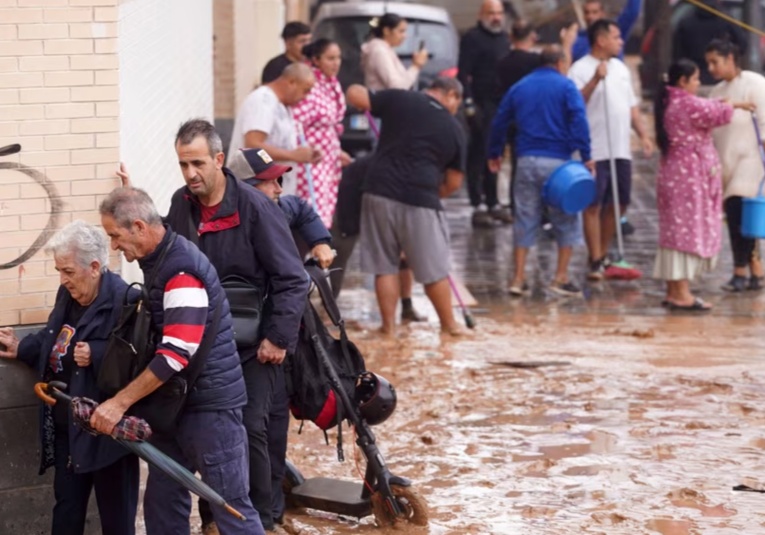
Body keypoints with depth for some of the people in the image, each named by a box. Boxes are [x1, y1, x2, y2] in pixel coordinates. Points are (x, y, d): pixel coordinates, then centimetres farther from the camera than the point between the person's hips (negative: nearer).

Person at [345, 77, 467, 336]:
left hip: (380, 192, 1)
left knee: (384, 265, 12)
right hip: (421, 200, -1)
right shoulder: (453, 129, 6)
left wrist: (359, 91, 26)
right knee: (434, 270, 11)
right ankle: (449, 324, 23)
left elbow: (354, 95, 4)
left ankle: (388, 324, 14)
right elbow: (454, 182, 10)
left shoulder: (398, 99, 4)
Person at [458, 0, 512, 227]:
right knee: (479, 155, -7)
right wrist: (469, 104, -19)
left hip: (502, 104, 8)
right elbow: (464, 74, -12)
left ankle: (493, 204, 17)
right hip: (482, 104, -8)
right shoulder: (472, 38, -7)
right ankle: (479, 206, -7)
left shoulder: (503, 38, 18)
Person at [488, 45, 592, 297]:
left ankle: (519, 279, 6)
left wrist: (494, 153, 27)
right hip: (557, 161, -4)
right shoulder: (565, 87, -1)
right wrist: (586, 156, -15)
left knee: (525, 219, 9)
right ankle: (561, 278, 3)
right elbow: (579, 120, -13)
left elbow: (499, 122, 16)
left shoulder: (519, 87, 13)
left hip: (526, 161, 4)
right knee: (565, 219, 6)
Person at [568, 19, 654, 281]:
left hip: (621, 149, 8)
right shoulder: (581, 69, -8)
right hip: (595, 150, -8)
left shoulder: (621, 68, 16)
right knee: (594, 206, -3)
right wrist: (596, 79, -26)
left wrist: (644, 134, 11)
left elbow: (632, 105, 20)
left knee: (618, 204, 11)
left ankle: (603, 257, 22)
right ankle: (596, 263, 0)